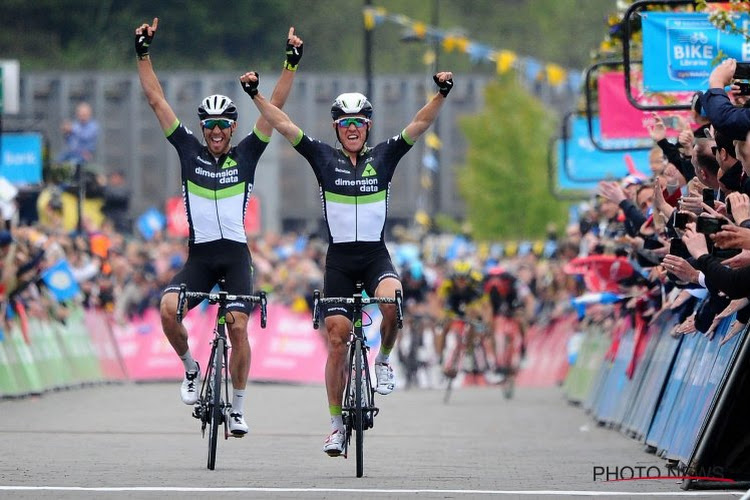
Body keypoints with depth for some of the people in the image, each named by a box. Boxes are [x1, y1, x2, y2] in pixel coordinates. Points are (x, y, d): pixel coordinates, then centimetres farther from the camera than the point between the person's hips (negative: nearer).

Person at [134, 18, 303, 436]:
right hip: (199, 255, 1)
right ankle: (191, 367, 3)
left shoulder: (246, 155, 4)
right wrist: (144, 53, 0)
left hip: (236, 255, -1)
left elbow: (275, 107, 0)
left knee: (239, 327, -11)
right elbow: (157, 100, 5)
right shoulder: (190, 151, 6)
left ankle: (238, 406, 2)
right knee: (168, 307, -23)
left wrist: (291, 63, -7)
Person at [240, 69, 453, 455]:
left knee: (392, 299, -33)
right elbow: (283, 125, -1)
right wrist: (255, 95, -9)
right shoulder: (324, 158, 3)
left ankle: (384, 359, -4)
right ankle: (336, 424, 9)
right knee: (337, 341, -2)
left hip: (375, 255, 0)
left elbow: (420, 125, -5)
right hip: (339, 259, 1)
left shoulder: (383, 157, 3)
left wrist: (441, 94, -17)